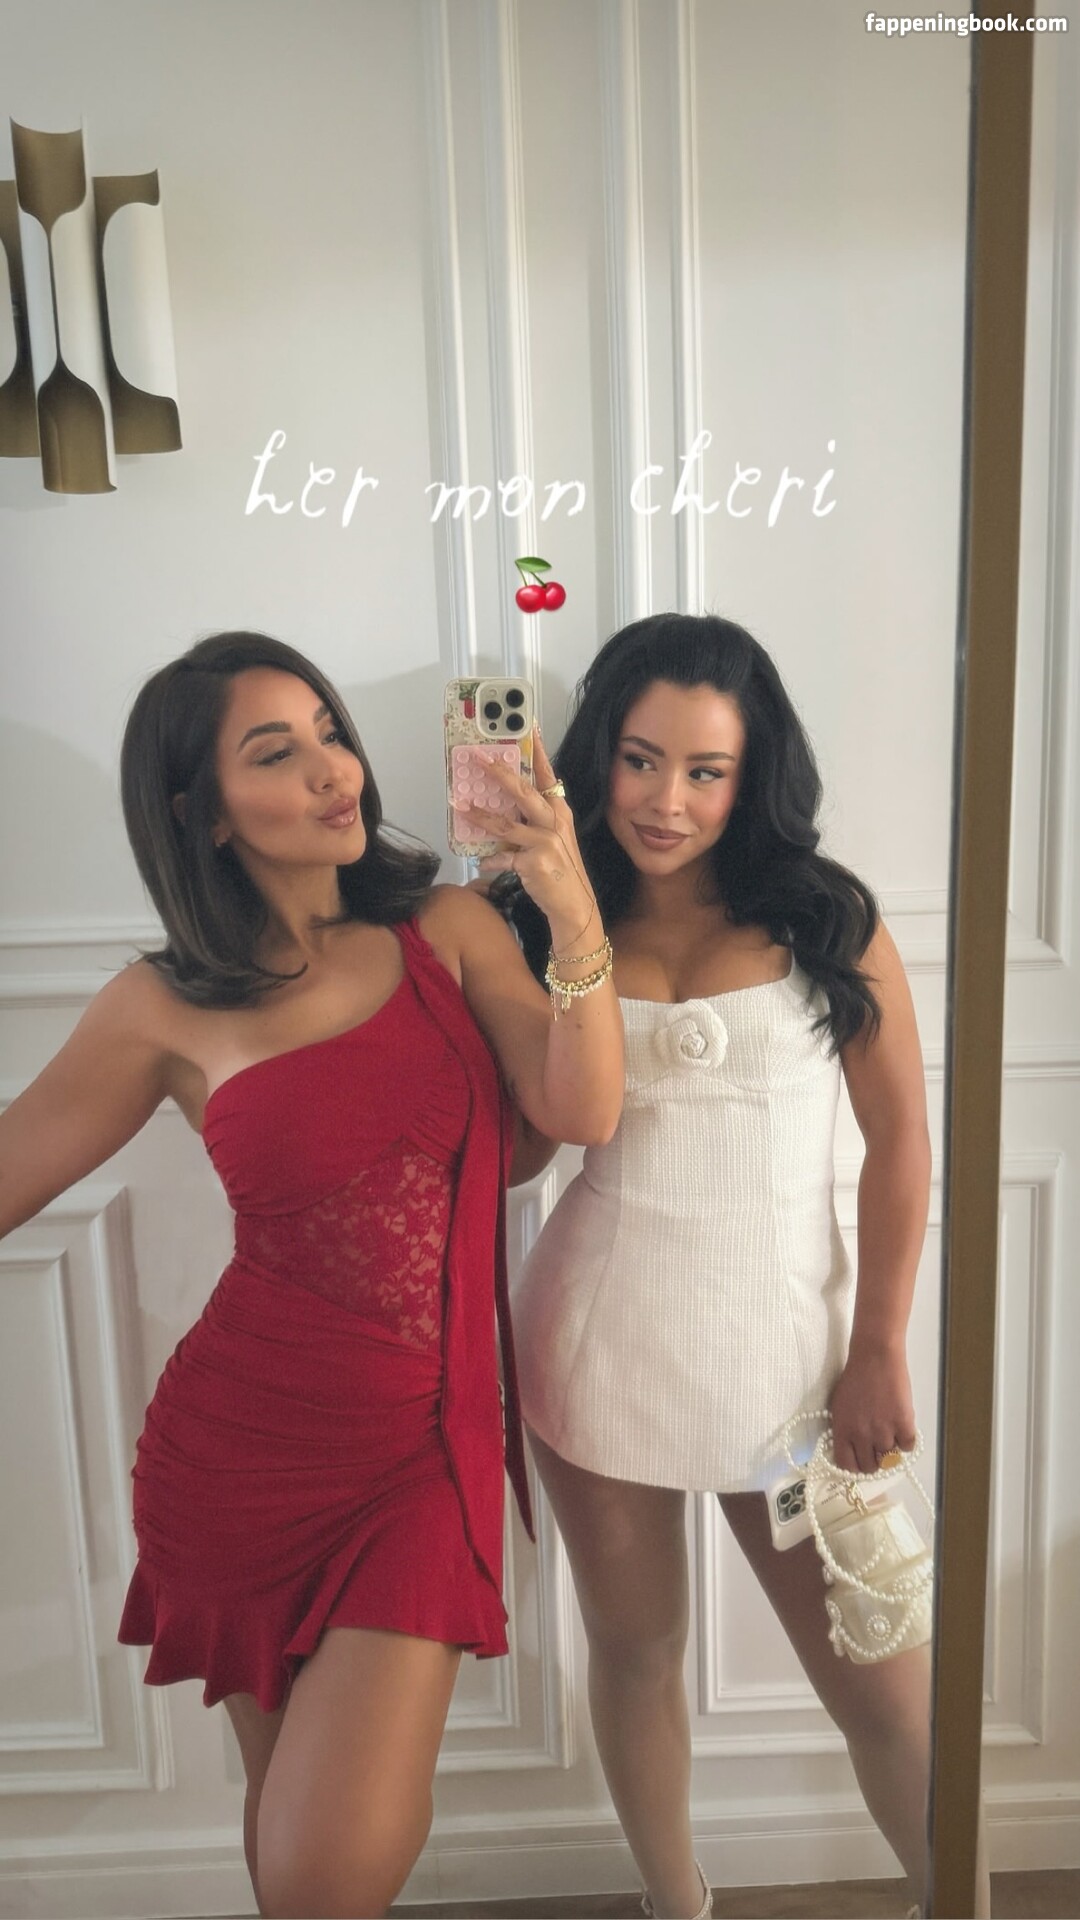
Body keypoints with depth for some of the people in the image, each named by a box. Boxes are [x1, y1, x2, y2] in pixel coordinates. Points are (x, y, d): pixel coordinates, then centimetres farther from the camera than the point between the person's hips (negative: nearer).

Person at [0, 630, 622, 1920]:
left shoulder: (448, 930, -2)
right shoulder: (164, 1010, -5)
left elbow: (581, 1113, -13)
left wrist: (572, 913, -25)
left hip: (424, 1447, 0)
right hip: (241, 1449, 0)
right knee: (288, 1803, 19)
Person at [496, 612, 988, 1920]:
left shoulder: (827, 920, -3)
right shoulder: (558, 925, 2)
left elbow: (901, 1141, -2)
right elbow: (513, 1145, 2)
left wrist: (879, 1352, -4)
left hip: (781, 1345, -2)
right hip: (601, 1336, 2)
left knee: (886, 1688, 7)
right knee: (635, 1651, 19)